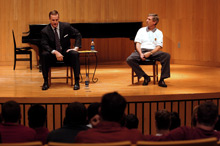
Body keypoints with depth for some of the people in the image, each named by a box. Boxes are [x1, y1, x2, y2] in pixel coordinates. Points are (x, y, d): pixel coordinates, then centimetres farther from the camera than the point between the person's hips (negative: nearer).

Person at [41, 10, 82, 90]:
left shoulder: (66, 26, -3)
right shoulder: (45, 31, -8)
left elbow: (78, 35, 4)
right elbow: (44, 45, -17)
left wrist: (76, 47, -11)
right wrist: (55, 52, -33)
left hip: (65, 52, 1)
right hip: (53, 54, -1)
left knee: (75, 54, -31)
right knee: (44, 55, -32)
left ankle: (77, 81, -25)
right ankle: (46, 82, -23)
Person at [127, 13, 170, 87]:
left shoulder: (159, 33, 11)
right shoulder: (141, 30, 16)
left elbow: (159, 46, 0)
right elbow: (138, 43, 6)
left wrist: (150, 53, -18)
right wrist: (141, 54, -14)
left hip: (153, 51, -1)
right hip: (142, 50, 1)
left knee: (167, 56, -31)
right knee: (129, 59, -30)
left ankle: (162, 80, -26)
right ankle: (145, 77, -18)